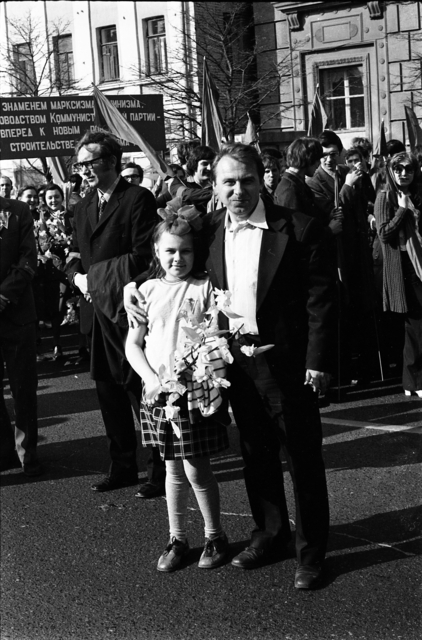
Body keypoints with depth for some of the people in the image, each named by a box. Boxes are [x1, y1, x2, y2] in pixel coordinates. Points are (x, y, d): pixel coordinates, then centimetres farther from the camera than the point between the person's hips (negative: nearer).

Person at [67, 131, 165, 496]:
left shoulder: (138, 199, -9)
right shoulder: (83, 208, 16)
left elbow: (142, 257, -17)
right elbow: (75, 259, 19)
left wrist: (93, 276, -13)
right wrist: (77, 276, -4)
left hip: (131, 311, -8)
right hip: (98, 311, 8)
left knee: (142, 391, -1)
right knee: (109, 392, 13)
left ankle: (161, 471, 11)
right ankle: (123, 467, 25)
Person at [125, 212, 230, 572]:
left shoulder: (205, 288, -3)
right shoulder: (147, 291, 5)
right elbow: (133, 344, 6)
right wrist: (150, 378, -8)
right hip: (158, 390, 3)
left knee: (196, 468, 0)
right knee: (173, 468, 13)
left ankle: (215, 536, 20)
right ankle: (177, 539, 24)